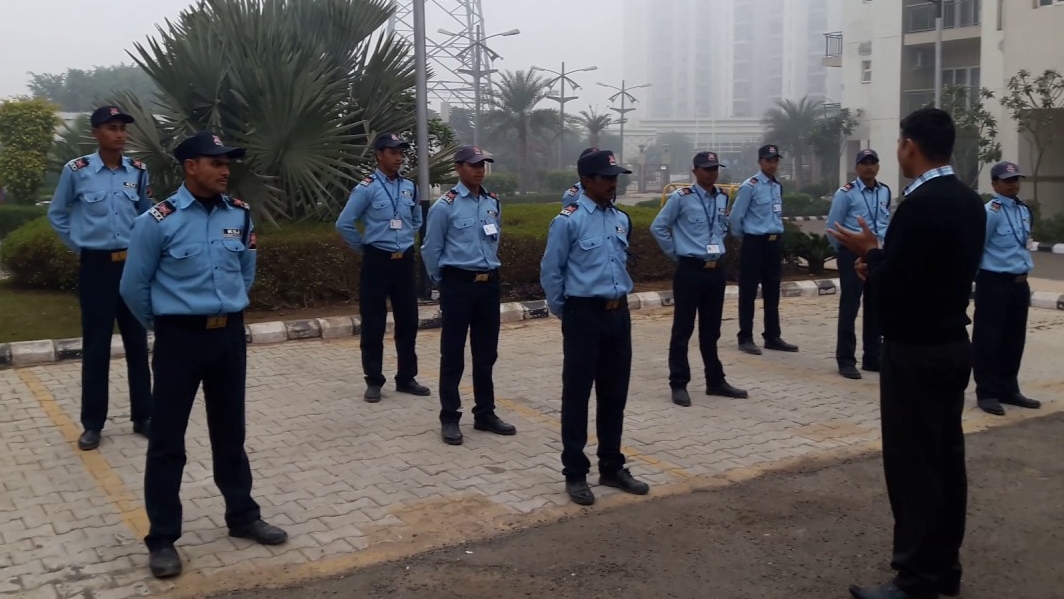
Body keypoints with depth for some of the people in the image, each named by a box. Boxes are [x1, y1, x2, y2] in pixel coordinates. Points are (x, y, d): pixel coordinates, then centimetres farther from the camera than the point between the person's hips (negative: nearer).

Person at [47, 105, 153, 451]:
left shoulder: (138, 171, 2)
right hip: (96, 266, -3)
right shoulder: (76, 171, -6)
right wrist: (77, 245, 4)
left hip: (133, 264, 3)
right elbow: (57, 214, 8)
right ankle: (92, 424, 14)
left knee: (138, 344, 8)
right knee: (96, 347, 3)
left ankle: (143, 417, 19)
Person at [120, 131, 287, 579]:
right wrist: (163, 324, 9)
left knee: (230, 432, 16)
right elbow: (134, 286, -2)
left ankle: (242, 517, 31)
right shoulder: (158, 221, -12)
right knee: (167, 440, 3)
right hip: (180, 339, -4)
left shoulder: (241, 216, 2)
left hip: (230, 335, 4)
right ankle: (162, 539, 15)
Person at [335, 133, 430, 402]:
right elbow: (344, 224, -10)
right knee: (373, 324, 2)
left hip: (405, 261, 5)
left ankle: (406, 378, 21)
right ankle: (374, 381, 12)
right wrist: (364, 247, -1)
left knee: (408, 321, 9)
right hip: (377, 261, -5)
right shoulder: (366, 188, -10)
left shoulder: (410, 187, 7)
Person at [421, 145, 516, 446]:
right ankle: (449, 418, 13)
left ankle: (485, 414, 25)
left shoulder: (493, 203, 7)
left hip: (489, 284, 6)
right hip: (458, 285, -5)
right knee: (453, 355, 3)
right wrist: (445, 283, 5)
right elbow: (431, 250, -3)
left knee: (486, 354, 13)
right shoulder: (445, 206, -11)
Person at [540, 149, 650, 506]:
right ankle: (575, 474, 14)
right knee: (577, 395, 3)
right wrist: (564, 311, 3)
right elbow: (550, 271, -6)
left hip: (618, 314, 7)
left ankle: (612, 467, 27)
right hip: (584, 315, -6)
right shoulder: (568, 221, -12)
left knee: (615, 395, 14)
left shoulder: (622, 220, 9)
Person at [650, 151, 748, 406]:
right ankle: (679, 384, 8)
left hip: (716, 270, 6)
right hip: (690, 270, -6)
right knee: (683, 329, 1)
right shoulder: (681, 198, -12)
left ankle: (715, 381, 25)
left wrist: (717, 245, 14)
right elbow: (658, 227, -7)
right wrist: (675, 253, -3)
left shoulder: (723, 198, 8)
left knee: (711, 329, 15)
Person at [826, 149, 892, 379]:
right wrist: (844, 252, 5)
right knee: (849, 308, -2)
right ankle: (846, 360, 4)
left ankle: (872, 358, 21)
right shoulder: (846, 193, -10)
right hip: (853, 254, -6)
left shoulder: (885, 192, 8)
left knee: (876, 308, 11)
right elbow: (833, 227, -5)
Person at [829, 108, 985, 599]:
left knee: (912, 462, -3)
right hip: (952, 344, 10)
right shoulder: (969, 201, 9)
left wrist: (870, 252, -3)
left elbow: (890, 290, -21)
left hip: (915, 352, -9)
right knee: (945, 456, 14)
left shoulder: (919, 206, -21)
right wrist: (883, 264, 8)